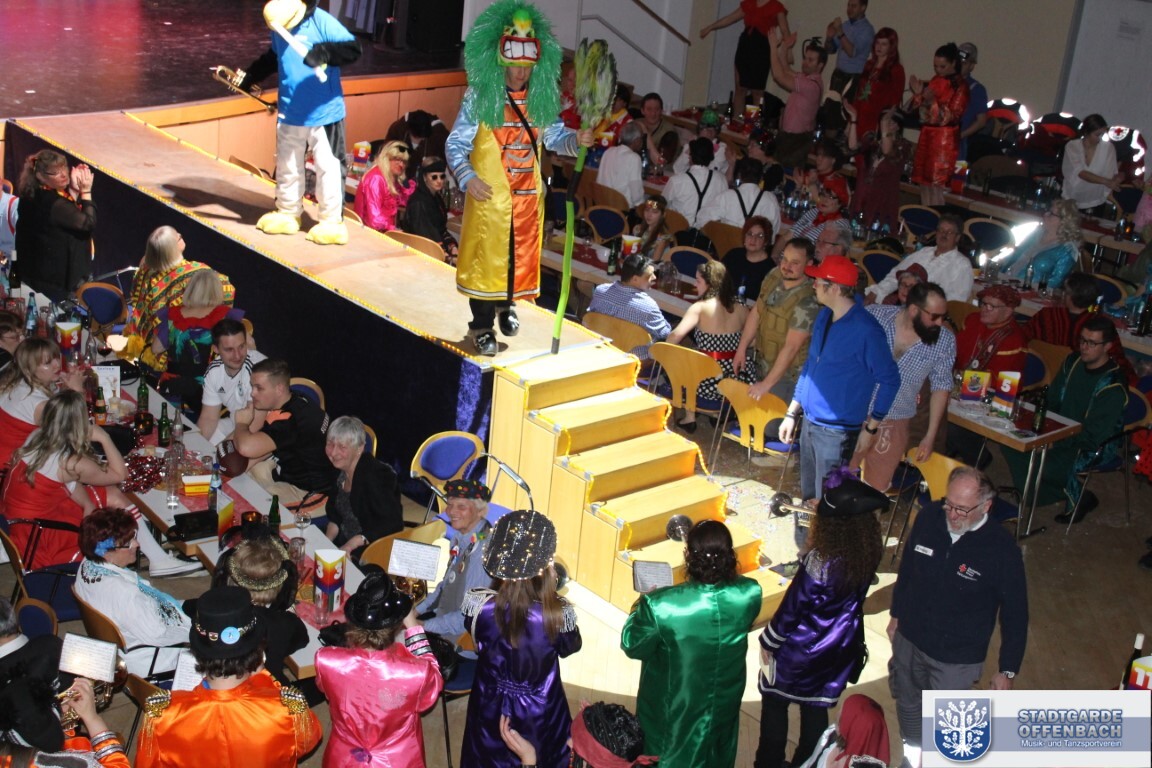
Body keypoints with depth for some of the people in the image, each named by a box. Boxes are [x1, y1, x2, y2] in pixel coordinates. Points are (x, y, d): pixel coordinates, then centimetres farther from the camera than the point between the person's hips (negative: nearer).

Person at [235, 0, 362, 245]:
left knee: (328, 166, 1)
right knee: (287, 166, 16)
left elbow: (353, 48, -24)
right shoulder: (278, 27, 2)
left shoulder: (322, 22, -18)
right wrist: (249, 77, 22)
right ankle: (288, 213, 32)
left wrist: (325, 52, -40)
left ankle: (332, 222, 11)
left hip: (324, 113, -6)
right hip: (289, 114, 6)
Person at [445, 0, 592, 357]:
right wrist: (467, 177, -23)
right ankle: (482, 326, 16)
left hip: (528, 194, 4)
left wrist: (576, 140, -14)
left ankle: (506, 305, 42)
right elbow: (456, 144, -9)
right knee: (486, 255, 2)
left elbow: (554, 137, 7)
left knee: (521, 253, 16)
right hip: (489, 193, -4)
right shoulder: (480, 97, -11)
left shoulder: (542, 98, 1)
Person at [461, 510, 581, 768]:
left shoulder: (480, 605, -25)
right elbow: (569, 647, -7)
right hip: (541, 713, -1)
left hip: (492, 708, 2)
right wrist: (551, 585, -7)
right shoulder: (557, 613, -29)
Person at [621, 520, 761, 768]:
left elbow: (633, 647, -16)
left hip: (673, 709, -3)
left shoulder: (660, 604, -35)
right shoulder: (749, 594, -26)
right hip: (723, 702, 3)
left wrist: (641, 606, -2)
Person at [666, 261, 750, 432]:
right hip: (736, 383, 3)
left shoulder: (700, 307, -10)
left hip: (708, 383, -3)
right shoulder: (740, 309, 1)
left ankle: (689, 418, 27)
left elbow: (676, 336, -21)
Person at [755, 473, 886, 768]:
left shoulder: (821, 560, -32)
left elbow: (792, 608, -21)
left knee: (775, 703, 18)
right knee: (816, 709, 23)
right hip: (839, 649, 5)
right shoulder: (868, 554, -16)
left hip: (801, 650, -5)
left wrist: (768, 642, -5)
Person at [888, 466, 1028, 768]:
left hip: (957, 658, -4)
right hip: (909, 638, 4)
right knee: (908, 704, 25)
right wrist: (896, 614, 14)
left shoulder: (1002, 550, -25)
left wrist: (1007, 670, -7)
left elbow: (1015, 613, -13)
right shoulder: (928, 517, -15)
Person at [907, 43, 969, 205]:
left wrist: (933, 101, -25)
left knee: (936, 182, -8)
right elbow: (920, 108, 14)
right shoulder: (935, 81, 11)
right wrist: (918, 93, -5)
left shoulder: (960, 86, -9)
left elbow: (953, 115, -14)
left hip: (945, 138, -7)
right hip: (927, 135, 7)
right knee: (923, 180, 8)